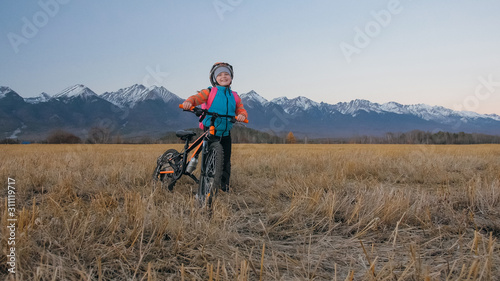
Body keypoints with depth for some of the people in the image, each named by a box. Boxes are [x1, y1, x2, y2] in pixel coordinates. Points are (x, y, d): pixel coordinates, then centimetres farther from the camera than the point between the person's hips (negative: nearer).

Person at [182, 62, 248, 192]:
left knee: (226, 161, 6)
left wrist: (242, 115, -18)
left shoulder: (234, 96, 11)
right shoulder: (210, 92, 0)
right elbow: (196, 98, -11)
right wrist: (188, 102, -34)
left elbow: (241, 110, 6)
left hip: (226, 134, 3)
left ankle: (225, 186, 20)